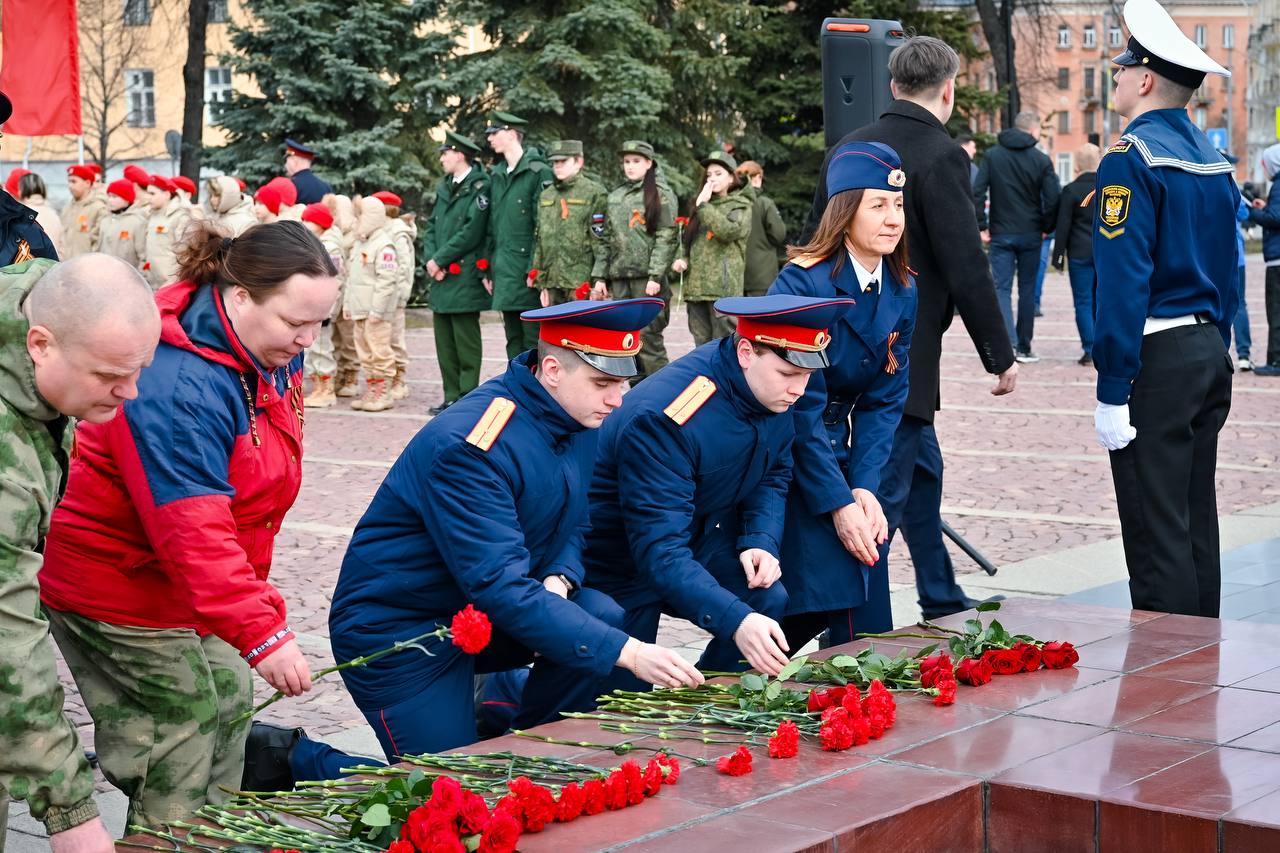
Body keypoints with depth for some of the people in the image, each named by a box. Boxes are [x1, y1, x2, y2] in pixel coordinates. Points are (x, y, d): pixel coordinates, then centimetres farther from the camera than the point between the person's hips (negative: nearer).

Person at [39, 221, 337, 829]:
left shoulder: (274, 355, -2)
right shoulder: (175, 385, -33)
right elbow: (192, 532, -38)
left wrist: (252, 592, 19)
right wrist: (261, 634, -42)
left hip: (206, 579, 9)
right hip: (117, 584, -9)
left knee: (229, 704, 16)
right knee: (179, 731, -6)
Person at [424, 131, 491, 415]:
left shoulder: (479, 188, -9)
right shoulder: (445, 188, 16)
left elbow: (471, 233, -16)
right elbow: (432, 226, 16)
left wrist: (440, 260, -12)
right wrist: (431, 259, -1)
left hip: (465, 280, -8)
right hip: (442, 278, 8)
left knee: (466, 345, -4)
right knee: (445, 343, 9)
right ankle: (452, 396, 15)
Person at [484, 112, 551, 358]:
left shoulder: (538, 172, -7)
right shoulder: (496, 176, 15)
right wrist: (487, 268, 13)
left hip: (528, 270, -7)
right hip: (503, 270, 7)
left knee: (533, 339, -5)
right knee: (513, 340, 11)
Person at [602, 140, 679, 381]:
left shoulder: (661, 194, -2)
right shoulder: (615, 196, 16)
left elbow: (667, 238, -8)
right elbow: (607, 238, 17)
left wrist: (656, 276, -16)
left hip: (648, 278, -6)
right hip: (619, 278, 6)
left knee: (648, 338, -10)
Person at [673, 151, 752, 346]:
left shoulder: (740, 206, 3)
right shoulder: (700, 206, 21)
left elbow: (729, 231, -16)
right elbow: (687, 240, 24)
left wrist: (704, 206, -11)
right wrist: (682, 259, 4)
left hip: (723, 286, -6)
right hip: (696, 286, 6)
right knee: (702, 346, 8)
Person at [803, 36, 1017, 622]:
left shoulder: (848, 148, 8)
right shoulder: (940, 157, -15)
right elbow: (967, 270, -16)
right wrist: (1000, 356, -5)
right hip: (903, 355, -8)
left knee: (923, 469, 23)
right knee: (883, 492, -2)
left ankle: (942, 603, 35)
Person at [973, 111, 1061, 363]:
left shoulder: (992, 156, 1)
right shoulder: (1041, 160, -4)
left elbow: (977, 192, -6)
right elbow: (1053, 198, -9)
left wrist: (981, 226, -1)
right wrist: (1047, 228, 5)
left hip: (1001, 234, 0)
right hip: (1031, 235, 0)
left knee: (1002, 288, 1)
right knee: (1027, 290, 10)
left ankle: (1007, 340, -19)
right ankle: (1024, 347, 13)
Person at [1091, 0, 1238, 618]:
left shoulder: (1132, 159, -13)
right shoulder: (1213, 159, 13)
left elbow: (1124, 283, -18)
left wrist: (1112, 392, -18)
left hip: (1155, 359, -9)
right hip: (1210, 352, 9)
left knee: (1156, 536, -5)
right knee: (1197, 524, 15)